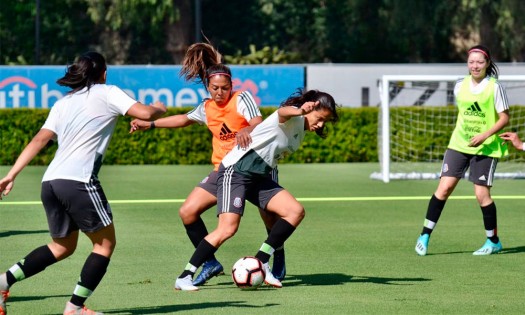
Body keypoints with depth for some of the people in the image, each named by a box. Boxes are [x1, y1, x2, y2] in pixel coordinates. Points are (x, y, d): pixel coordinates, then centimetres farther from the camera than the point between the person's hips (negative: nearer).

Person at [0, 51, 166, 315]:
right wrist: (159, 108, 19)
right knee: (105, 244, 7)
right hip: (78, 181, -7)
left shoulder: (62, 103, 21)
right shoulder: (107, 93, 5)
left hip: (50, 182, 7)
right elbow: (144, 113, -4)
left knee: (62, 246, 22)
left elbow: (39, 140, 13)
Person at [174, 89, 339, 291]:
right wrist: (299, 111, -63)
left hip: (259, 178, 9)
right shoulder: (292, 119, -14)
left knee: (295, 211, -5)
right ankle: (184, 278, -11)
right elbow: (283, 112, -41)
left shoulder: (301, 131, 14)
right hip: (235, 170, -9)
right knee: (228, 228, -19)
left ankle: (261, 263, 0)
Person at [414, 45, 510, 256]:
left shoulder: (494, 87, -8)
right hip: (459, 144, 4)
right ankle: (425, 235, 0)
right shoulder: (460, 86, 5)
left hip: (485, 148, -4)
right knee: (445, 187, -5)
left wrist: (484, 135, -20)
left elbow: (504, 118, -9)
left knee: (482, 194, -5)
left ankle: (493, 242, 11)